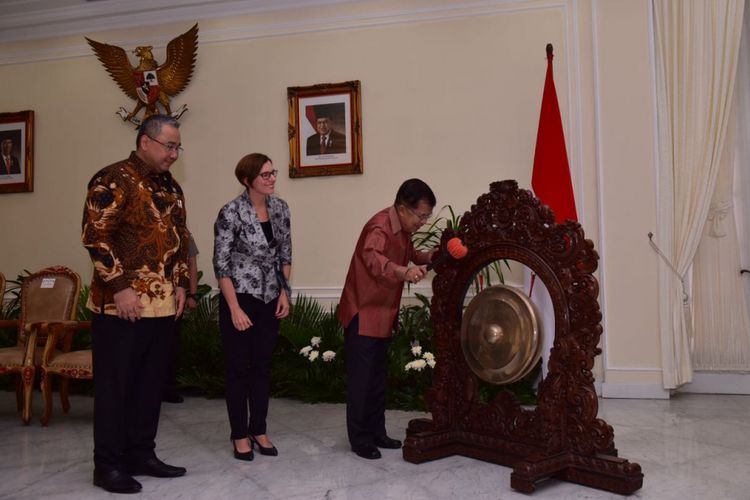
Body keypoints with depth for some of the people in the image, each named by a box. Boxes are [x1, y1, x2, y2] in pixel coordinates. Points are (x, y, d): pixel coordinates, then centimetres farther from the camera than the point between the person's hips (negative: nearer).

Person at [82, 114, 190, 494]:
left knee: (151, 382, 13)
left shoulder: (170, 187, 14)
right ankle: (108, 464, 14)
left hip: (162, 304, 8)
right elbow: (96, 236, -15)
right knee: (114, 384, 3)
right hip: (121, 303, -7)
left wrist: (180, 284, 11)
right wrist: (120, 287, -18)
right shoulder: (113, 179, -9)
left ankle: (140, 454, 26)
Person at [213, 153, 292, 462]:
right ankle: (240, 434, 19)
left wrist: (284, 292, 3)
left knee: (262, 365, 11)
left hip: (270, 299, 5)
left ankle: (259, 430, 24)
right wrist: (235, 309, -16)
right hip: (239, 297, -5)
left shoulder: (280, 208, 2)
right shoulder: (231, 213, -14)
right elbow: (221, 264, -13)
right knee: (238, 366, 5)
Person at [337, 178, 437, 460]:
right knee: (361, 378, 0)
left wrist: (432, 256, 4)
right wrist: (404, 271, -61)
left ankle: (376, 432, 28)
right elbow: (371, 256, -44)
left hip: (383, 316, 9)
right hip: (362, 314, -9)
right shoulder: (381, 225, -23)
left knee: (378, 376, 16)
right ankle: (360, 439, 12)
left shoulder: (403, 229, 6)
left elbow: (409, 255, 24)